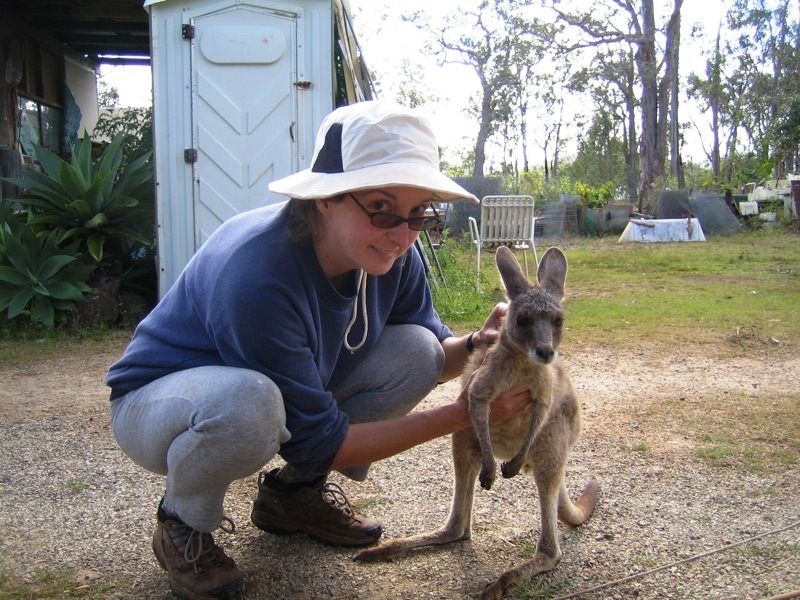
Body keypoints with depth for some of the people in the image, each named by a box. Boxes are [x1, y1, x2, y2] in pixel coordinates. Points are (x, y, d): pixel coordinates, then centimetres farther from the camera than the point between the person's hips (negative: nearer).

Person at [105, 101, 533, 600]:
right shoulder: (256, 274, -36)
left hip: (289, 391, 6)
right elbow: (319, 442, -28)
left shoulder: (392, 254, -16)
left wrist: (476, 345, -25)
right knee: (248, 404, -40)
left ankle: (294, 490, 6)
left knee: (416, 350, -13)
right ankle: (183, 522, -6)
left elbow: (427, 361, -1)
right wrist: (462, 415, -28)